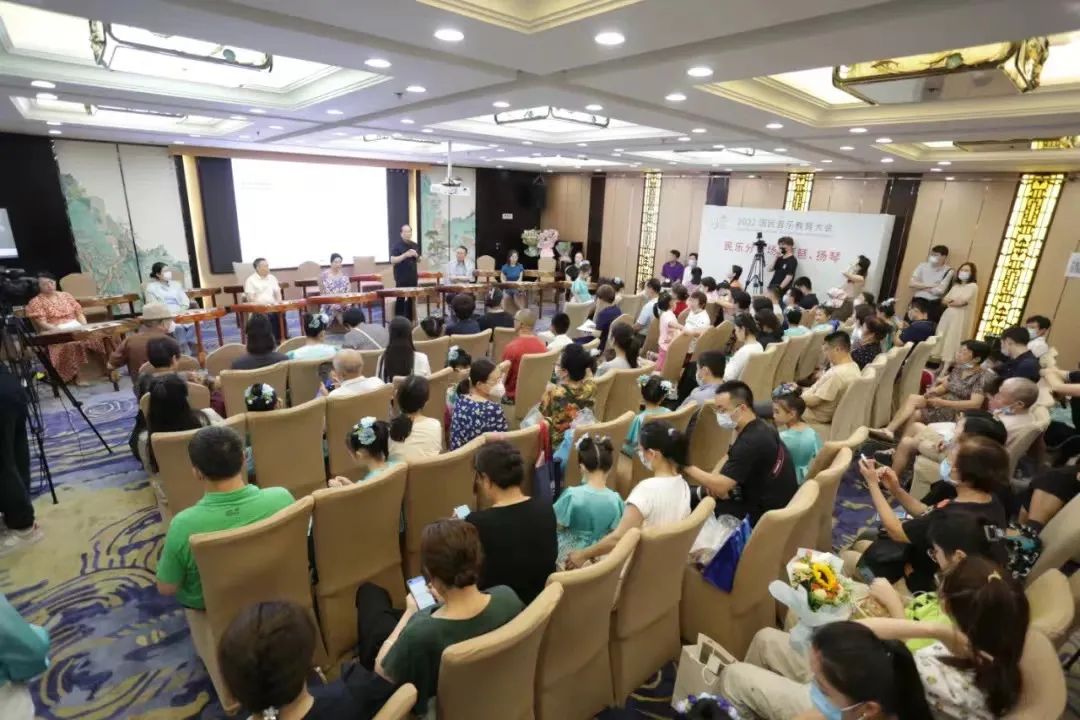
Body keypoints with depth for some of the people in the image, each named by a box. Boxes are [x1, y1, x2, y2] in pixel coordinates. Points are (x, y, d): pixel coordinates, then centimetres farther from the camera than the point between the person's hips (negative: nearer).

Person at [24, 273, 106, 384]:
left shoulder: (66, 295, 18)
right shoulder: (36, 302, 5)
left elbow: (79, 313, 15)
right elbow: (42, 324, -5)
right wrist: (60, 331, -20)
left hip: (77, 327, 4)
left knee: (99, 337, -27)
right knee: (72, 343, -38)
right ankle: (77, 375, -31)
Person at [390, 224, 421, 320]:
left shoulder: (415, 245, 11)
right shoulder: (396, 245, -6)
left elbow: (419, 261, 16)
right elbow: (392, 260, -14)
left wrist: (416, 255, -6)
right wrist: (405, 255, -23)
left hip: (413, 277, 6)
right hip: (401, 277, -5)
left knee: (412, 298, 9)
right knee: (401, 299, -2)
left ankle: (409, 319, 18)